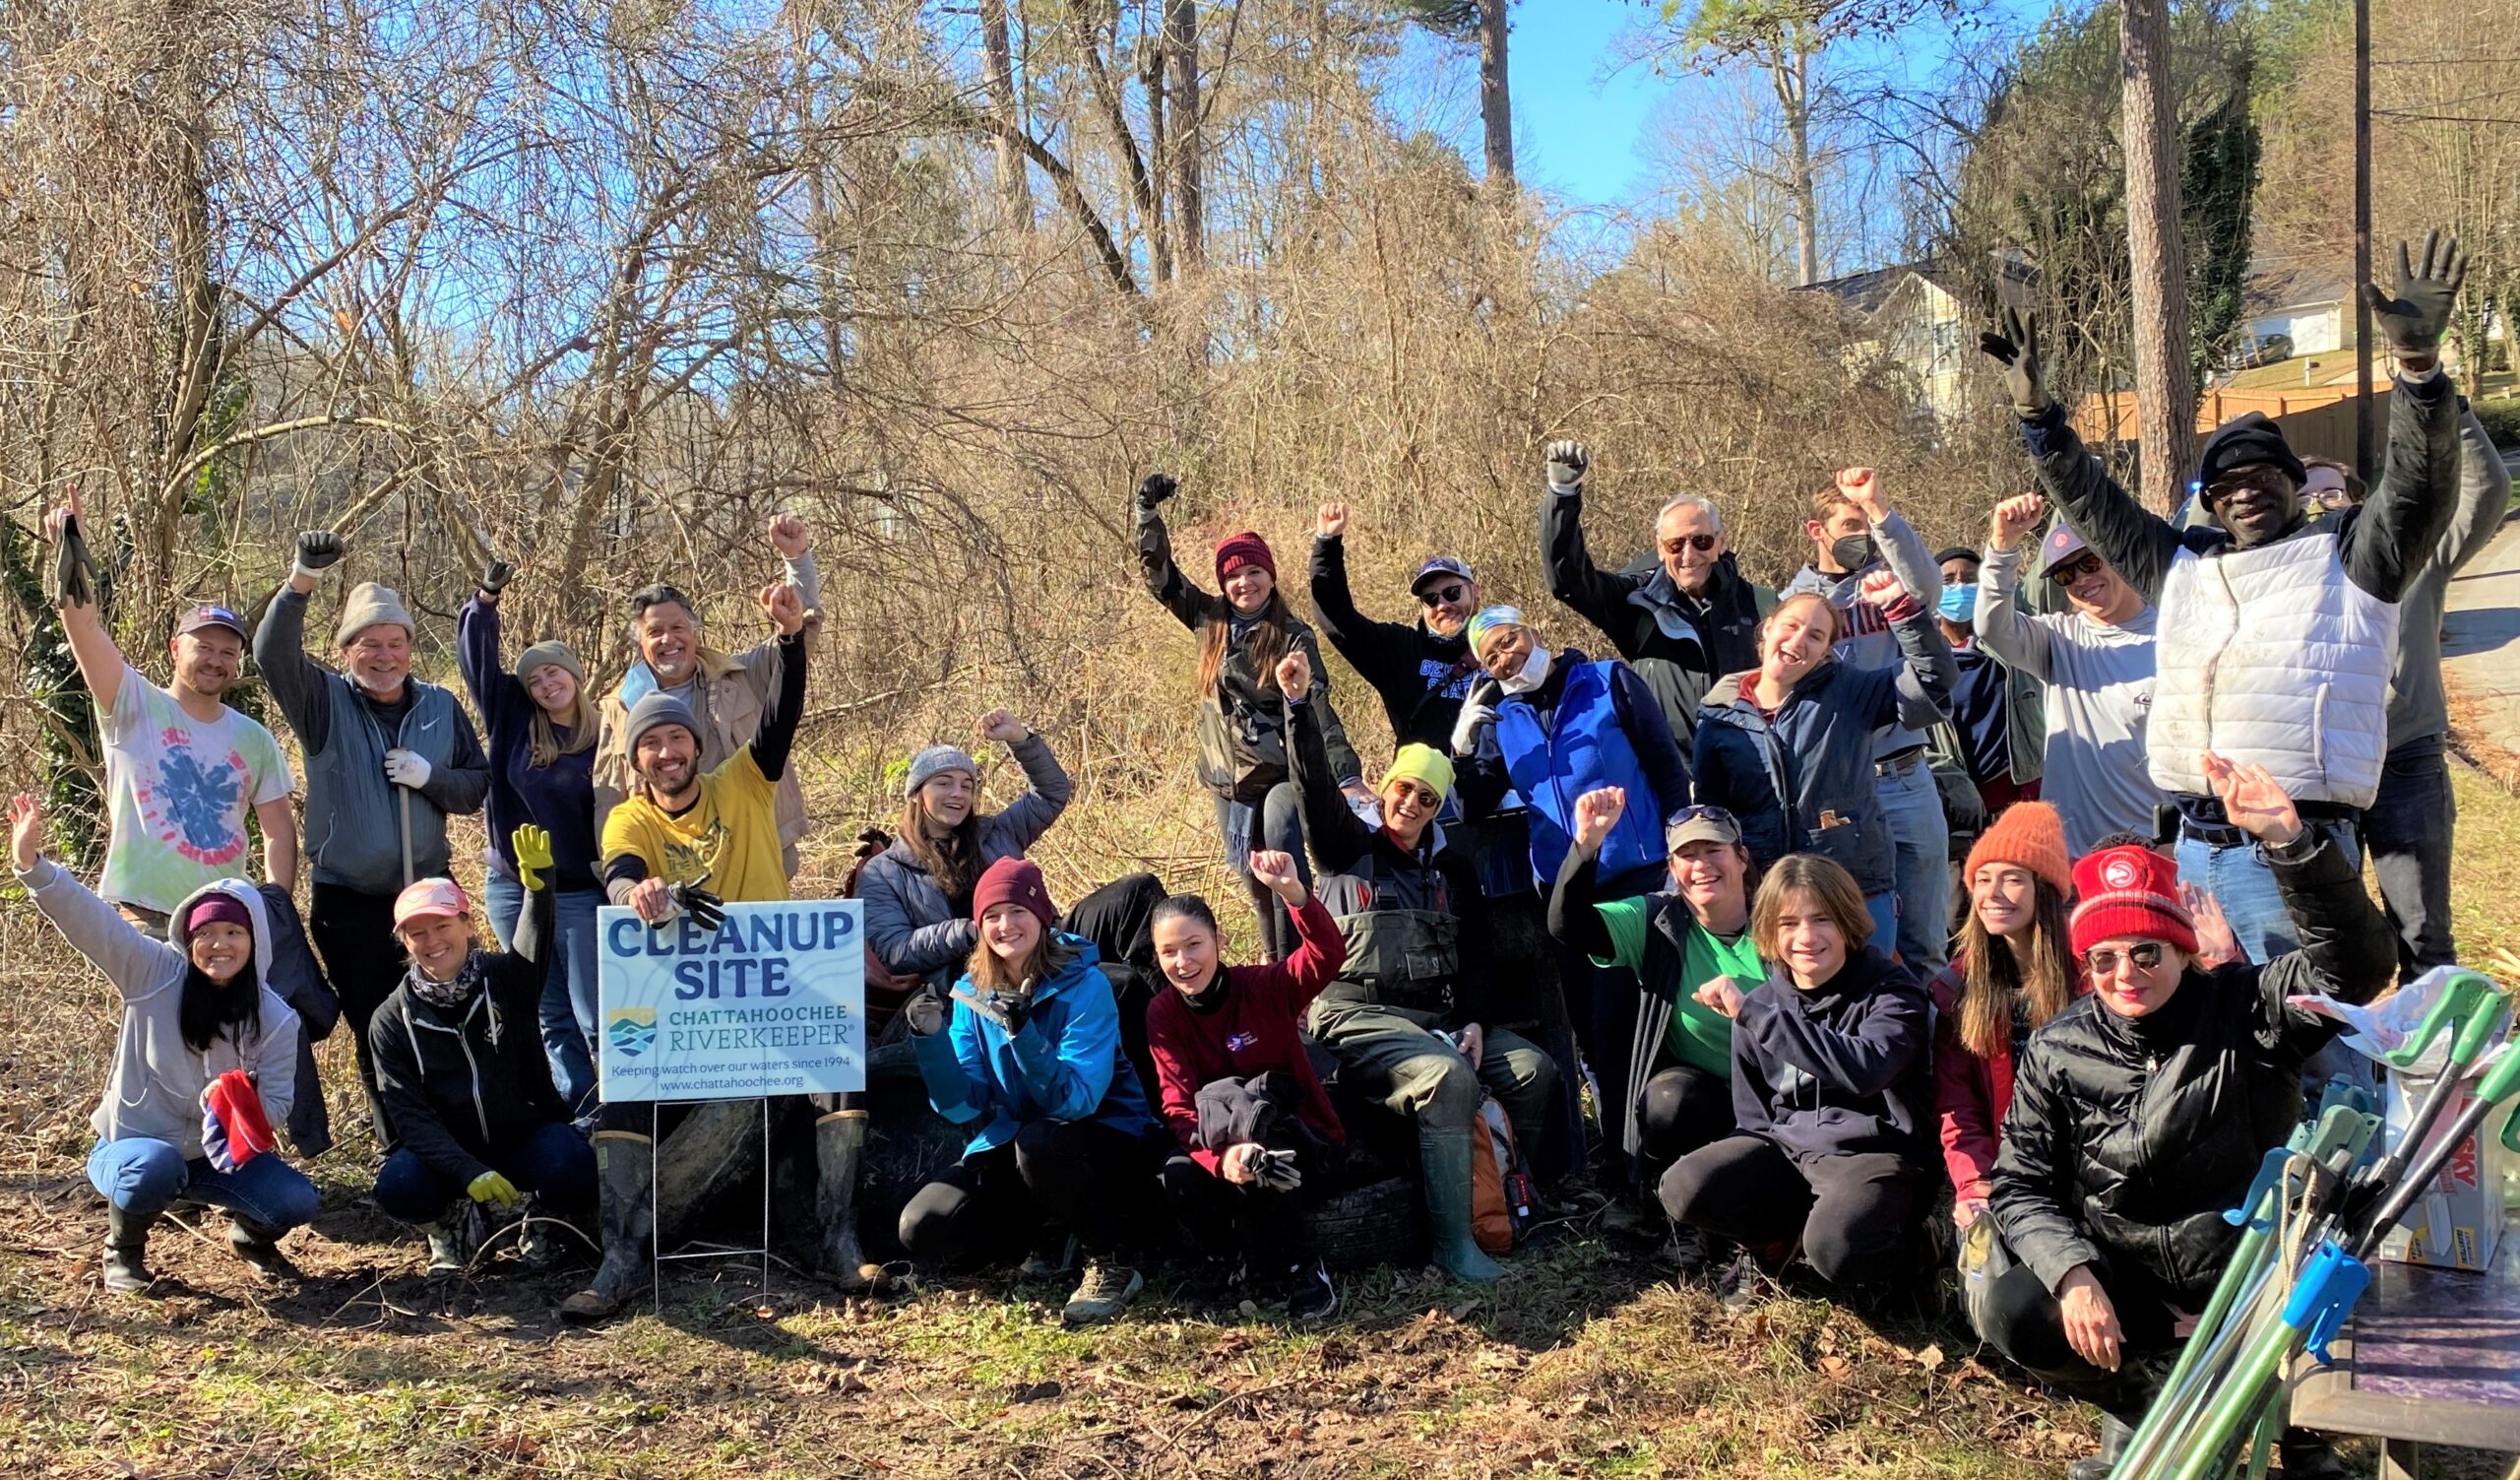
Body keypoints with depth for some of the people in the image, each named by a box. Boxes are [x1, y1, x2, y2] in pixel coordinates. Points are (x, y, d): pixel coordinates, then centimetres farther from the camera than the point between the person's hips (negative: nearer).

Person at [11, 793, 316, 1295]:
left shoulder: (275, 1019, -9)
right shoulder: (154, 975, -13)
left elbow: (276, 1103, -9)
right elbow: (89, 919, -24)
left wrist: (238, 1103, -32)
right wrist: (31, 863, -38)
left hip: (217, 1153, 2)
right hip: (131, 1147, -2)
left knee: (298, 1201, -20)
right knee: (154, 1167, -38)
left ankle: (250, 1235, 19)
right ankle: (124, 1250, -3)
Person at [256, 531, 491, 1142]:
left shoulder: (441, 708, 6)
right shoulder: (325, 702, -1)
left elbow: (479, 787, 7)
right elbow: (273, 654, -19)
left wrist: (430, 778, -14)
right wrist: (302, 581, -33)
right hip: (346, 901, -1)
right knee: (374, 1029, 7)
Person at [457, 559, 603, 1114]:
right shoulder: (513, 720, 5)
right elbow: (477, 659, 1)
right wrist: (485, 600, -13)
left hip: (579, 894, -4)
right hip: (512, 890, 4)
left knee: (594, 1017, -5)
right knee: (550, 1017, 9)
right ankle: (578, 1115, 16)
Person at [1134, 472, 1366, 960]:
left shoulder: (1293, 638, -9)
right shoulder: (1210, 620, 3)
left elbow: (1318, 711, -15)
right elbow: (1159, 573, 7)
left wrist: (1348, 776, -25)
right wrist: (1149, 511, -3)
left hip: (1282, 774, -5)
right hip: (1228, 776, 5)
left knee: (1283, 860, -23)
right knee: (1248, 869, 14)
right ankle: (1272, 951, 34)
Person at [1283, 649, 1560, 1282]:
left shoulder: (1451, 867, 16)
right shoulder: (1348, 847, 5)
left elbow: (1479, 956, 14)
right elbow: (1316, 787, -13)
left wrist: (1475, 1019, -3)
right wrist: (1299, 706, -26)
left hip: (1436, 1013, 6)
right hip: (1356, 1012, -5)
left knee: (1533, 1068, -14)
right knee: (1449, 1078, -32)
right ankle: (1453, 1242, -26)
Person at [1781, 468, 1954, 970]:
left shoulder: (1887, 578, 8)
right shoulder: (1795, 599, 9)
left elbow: (1926, 585, -16)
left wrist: (1879, 509, -23)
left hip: (1905, 779, 0)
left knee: (1925, 938, 5)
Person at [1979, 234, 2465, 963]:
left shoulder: (2348, 552, 4)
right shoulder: (2184, 562, 17)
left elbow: (2420, 491, -12)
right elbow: (2096, 507, 24)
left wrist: (2418, 364, -25)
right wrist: (2037, 414, 16)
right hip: (2193, 848, 6)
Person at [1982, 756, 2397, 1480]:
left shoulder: (2245, 1011, -9)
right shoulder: (2058, 1052, -5)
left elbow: (2354, 963, -27)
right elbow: (2022, 1186, -4)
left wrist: (2290, 838, -41)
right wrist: (2074, 1276, -23)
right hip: (2119, 1263, 1)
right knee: (2014, 1315, -25)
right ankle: (2133, 1407, 10)